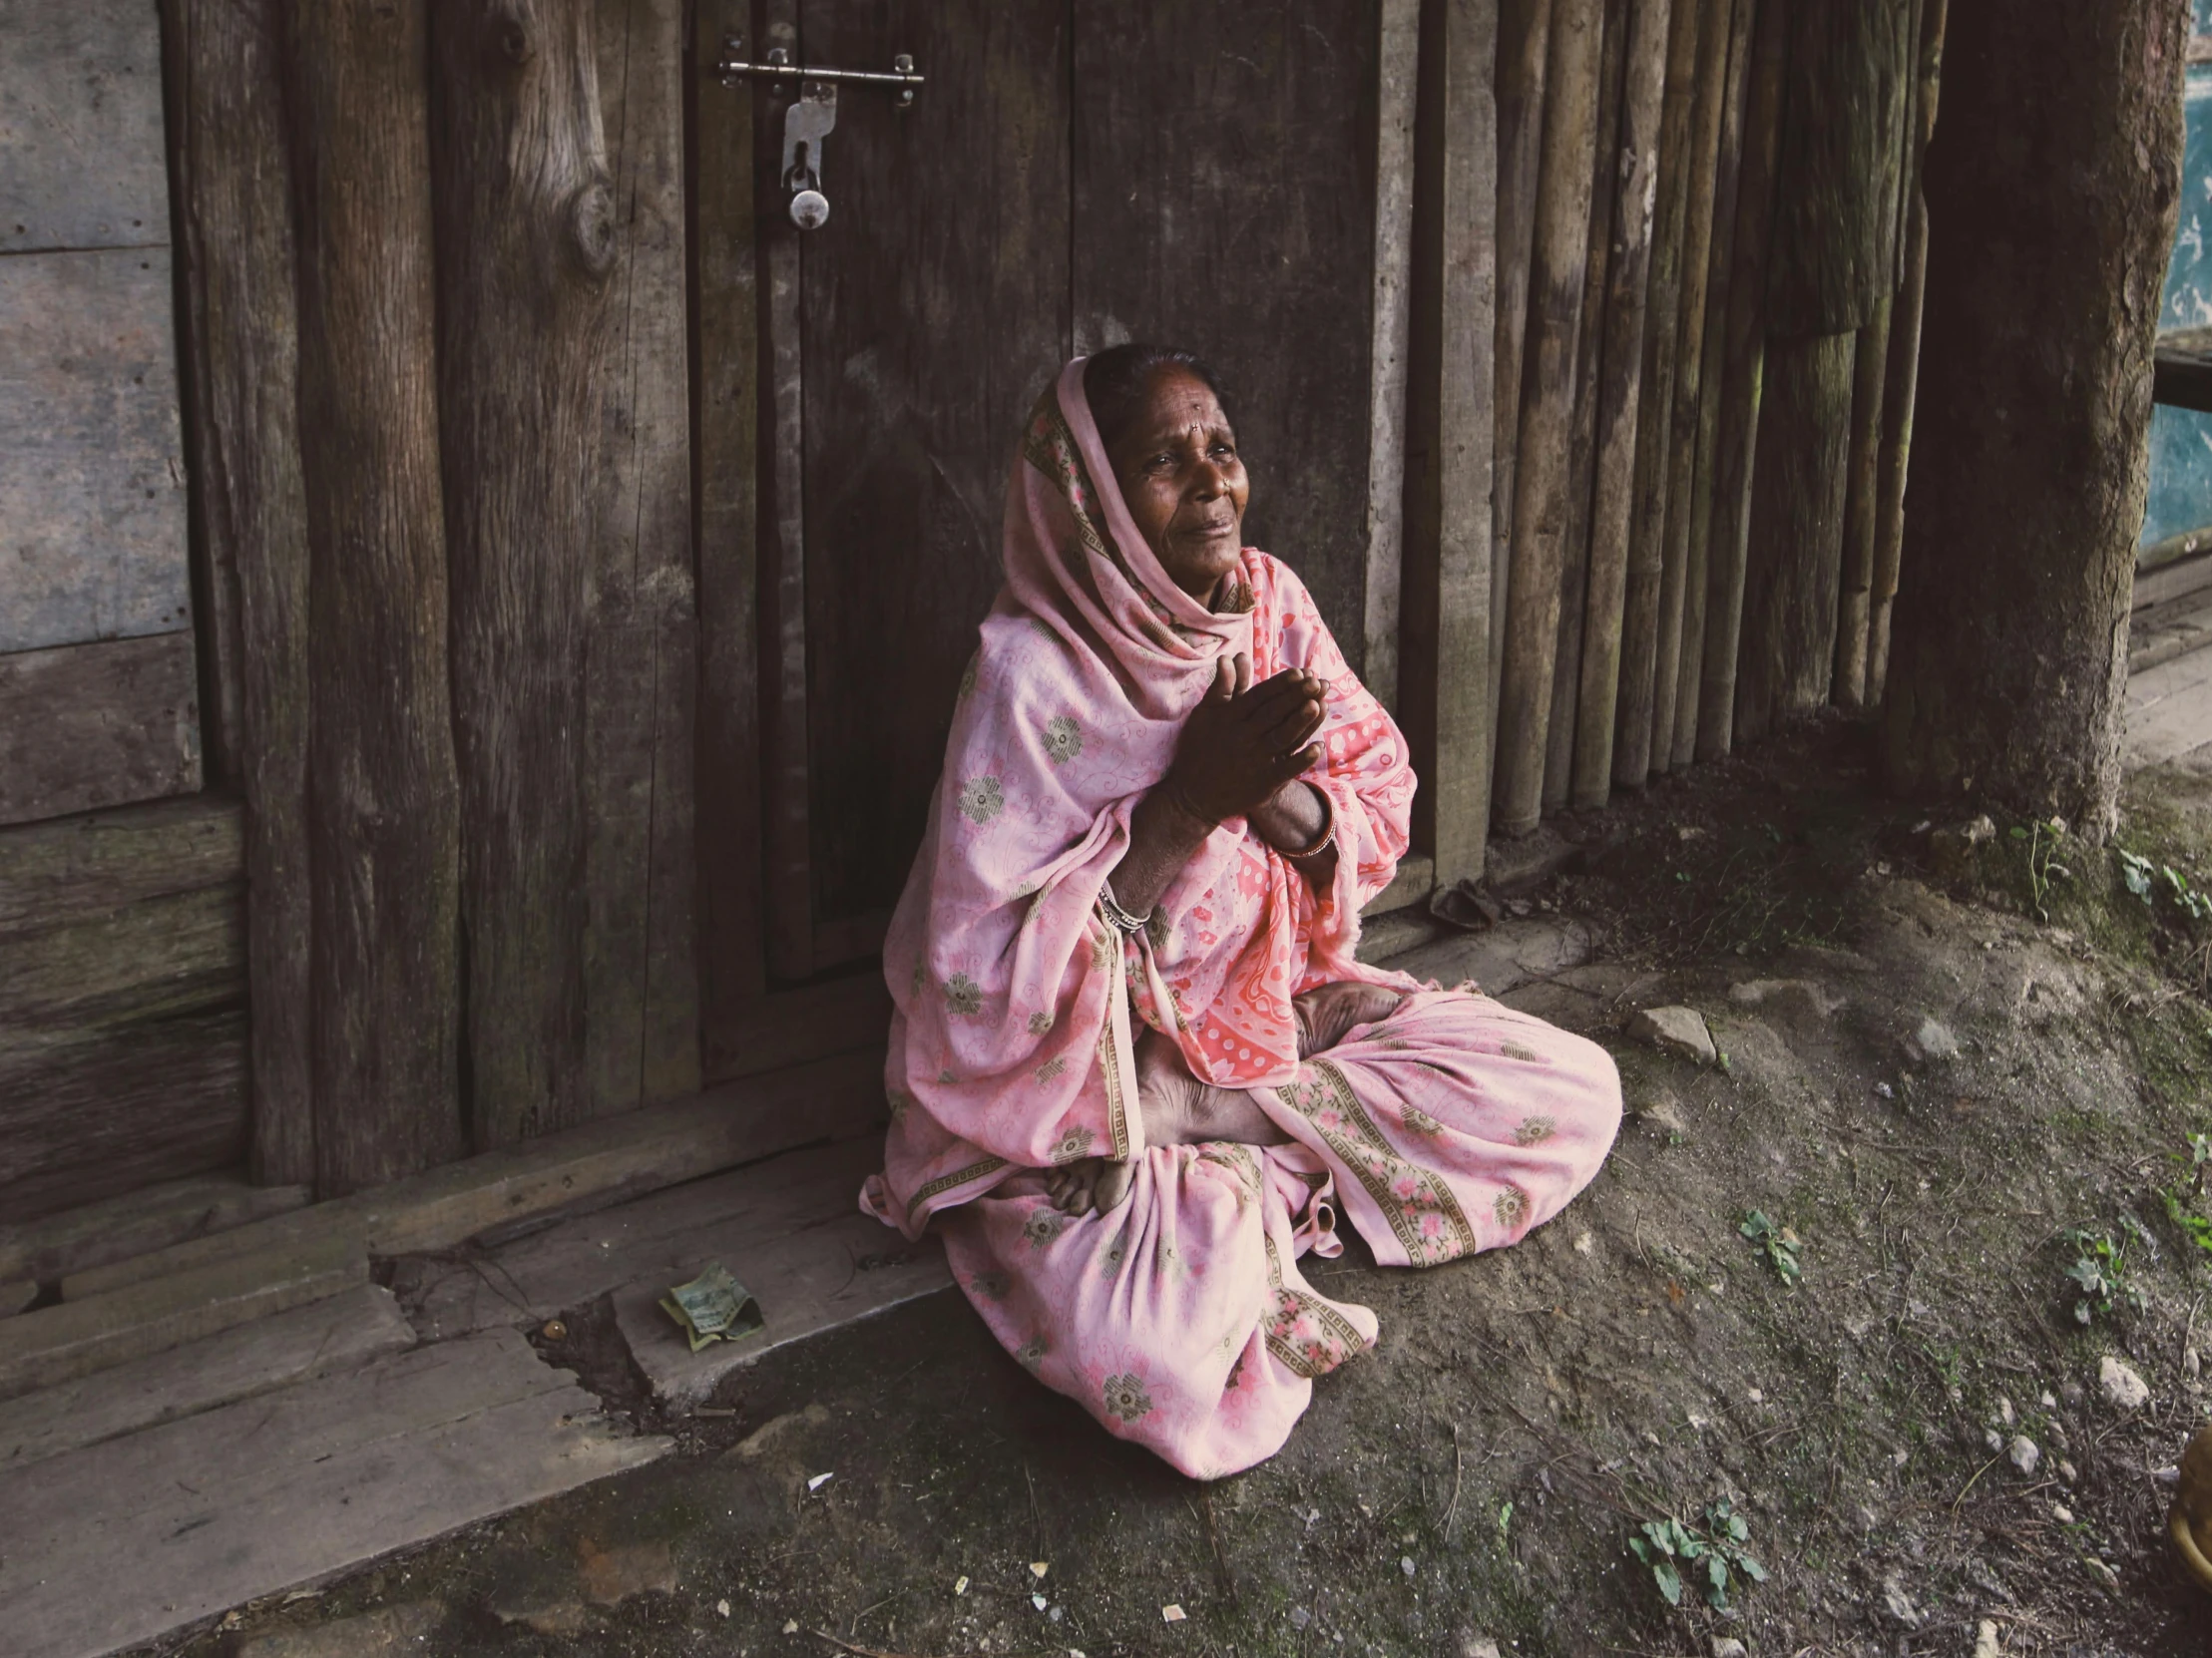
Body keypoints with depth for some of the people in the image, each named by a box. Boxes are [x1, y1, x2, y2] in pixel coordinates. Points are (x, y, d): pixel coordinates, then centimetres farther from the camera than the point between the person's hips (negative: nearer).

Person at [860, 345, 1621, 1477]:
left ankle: (1227, 1150, -4)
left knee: (1575, 1096, -8)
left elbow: (1379, 809, 3)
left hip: (1273, 1005, 7)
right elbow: (984, 978, -23)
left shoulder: (1268, 601, -3)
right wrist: (1191, 799, -27)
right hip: (1075, 1079, -6)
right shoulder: (1031, 673, -21)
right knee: (1158, 1363, -33)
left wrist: (1276, 793, -21)